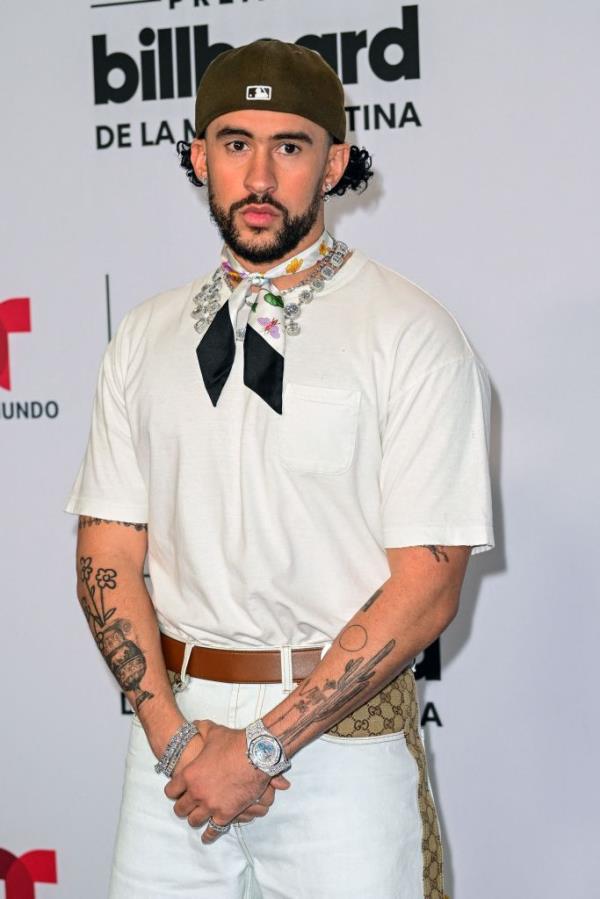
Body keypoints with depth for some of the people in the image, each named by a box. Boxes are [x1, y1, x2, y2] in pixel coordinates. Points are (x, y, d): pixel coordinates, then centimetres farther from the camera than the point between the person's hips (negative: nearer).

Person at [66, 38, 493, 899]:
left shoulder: (412, 334, -7)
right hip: (173, 716, 4)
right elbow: (107, 553, 5)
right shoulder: (146, 337, 7)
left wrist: (263, 743, -14)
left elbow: (426, 588, -11)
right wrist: (171, 731, -9)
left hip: (341, 732, -3)